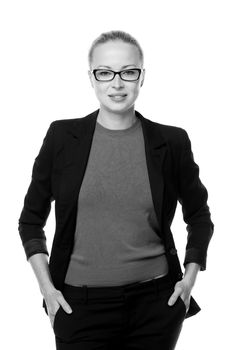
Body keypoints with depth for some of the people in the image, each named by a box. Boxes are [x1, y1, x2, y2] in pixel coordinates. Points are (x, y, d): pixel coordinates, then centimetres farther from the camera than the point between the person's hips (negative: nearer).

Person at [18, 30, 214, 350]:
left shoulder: (171, 142, 1)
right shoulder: (63, 137, -1)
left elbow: (199, 216, 15)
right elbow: (31, 219, 8)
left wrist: (190, 275, 4)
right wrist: (46, 286, -1)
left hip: (156, 303, 1)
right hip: (79, 307, -1)